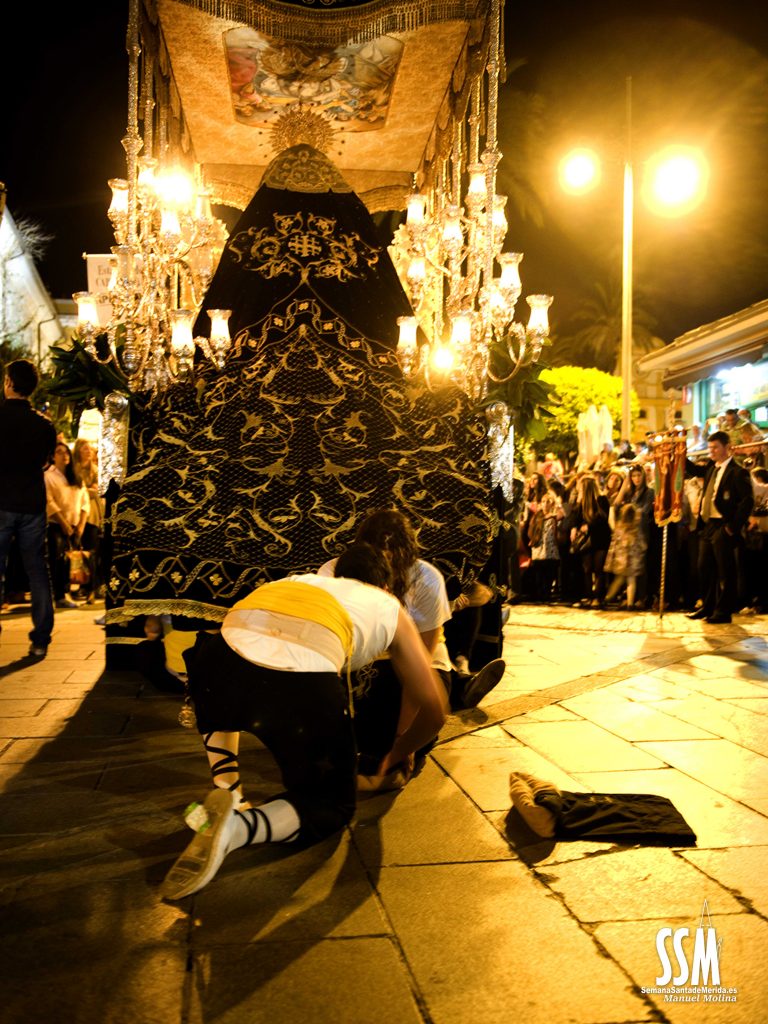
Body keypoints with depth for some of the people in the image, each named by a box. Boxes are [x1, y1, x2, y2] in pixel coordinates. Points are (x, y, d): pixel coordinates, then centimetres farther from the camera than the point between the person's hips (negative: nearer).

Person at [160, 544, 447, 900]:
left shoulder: (305, 580, 42)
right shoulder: (390, 607, 33)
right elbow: (434, 709, 33)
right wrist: (399, 752, 54)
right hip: (306, 680, -4)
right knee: (331, 805, 19)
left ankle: (227, 793, 20)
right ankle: (235, 827, -9)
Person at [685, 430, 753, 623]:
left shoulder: (737, 472, -12)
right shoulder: (711, 468, 12)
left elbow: (747, 501, -17)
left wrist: (734, 526, -19)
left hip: (722, 527, -8)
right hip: (707, 526, 8)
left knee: (724, 571, 0)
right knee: (704, 568, 14)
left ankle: (724, 611, 9)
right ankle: (707, 607, 25)